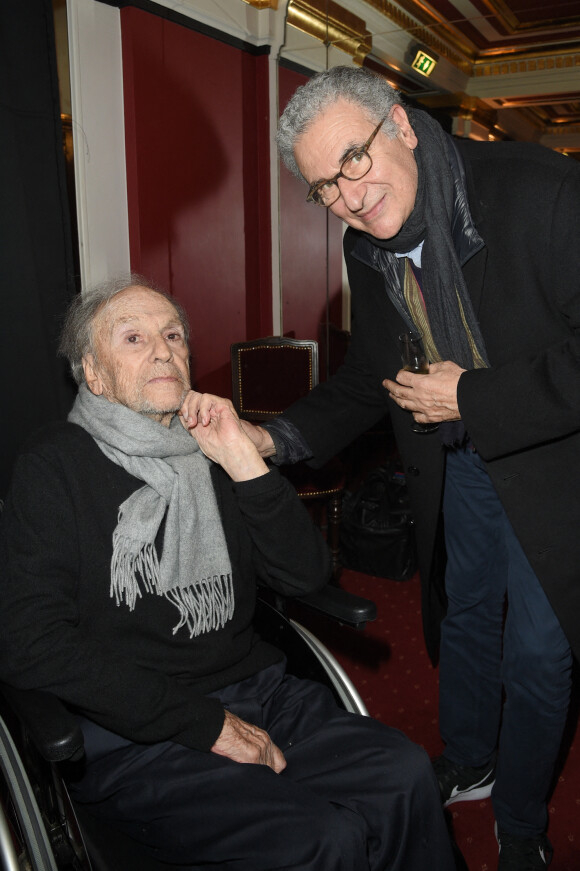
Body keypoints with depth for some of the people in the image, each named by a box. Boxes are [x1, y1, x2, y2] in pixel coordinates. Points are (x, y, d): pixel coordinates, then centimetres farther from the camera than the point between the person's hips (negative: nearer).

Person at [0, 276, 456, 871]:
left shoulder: (210, 450, 12)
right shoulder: (55, 465, -3)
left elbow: (306, 574, 5)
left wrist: (244, 462, -10)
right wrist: (205, 722, -15)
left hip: (259, 697, 5)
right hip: (133, 740, -4)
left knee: (405, 774, -17)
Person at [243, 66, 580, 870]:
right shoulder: (365, 249, -4)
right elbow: (367, 378, 6)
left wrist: (472, 396, -27)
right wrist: (275, 440, -8)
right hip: (455, 463, 6)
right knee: (464, 619, 22)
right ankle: (466, 766, 50)